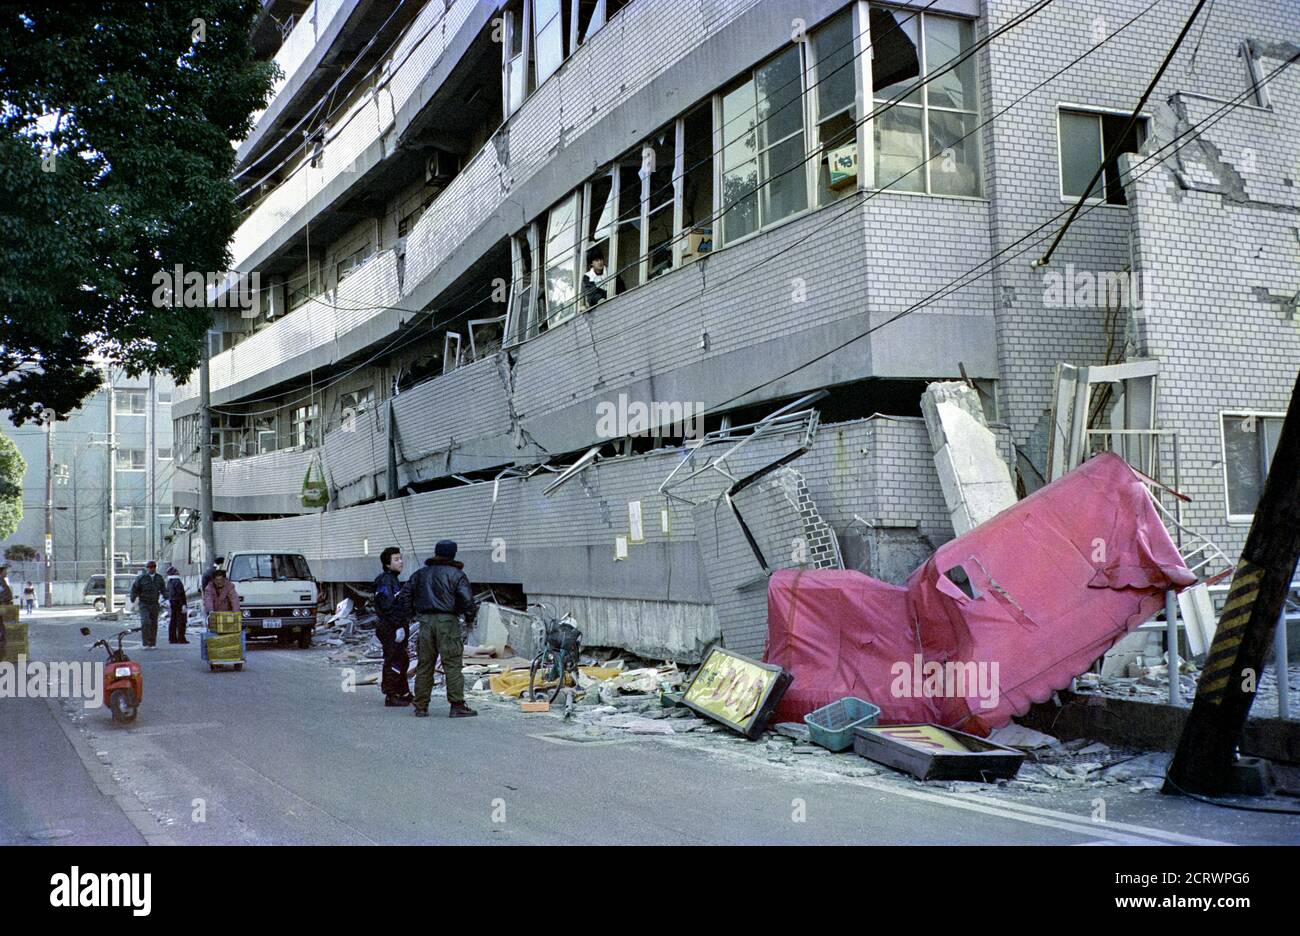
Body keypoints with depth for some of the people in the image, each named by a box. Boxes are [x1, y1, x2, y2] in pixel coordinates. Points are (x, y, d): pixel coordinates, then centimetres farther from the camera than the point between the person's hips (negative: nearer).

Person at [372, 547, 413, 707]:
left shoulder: (394, 580, 18)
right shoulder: (385, 581, -14)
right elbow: (387, 606, -22)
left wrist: (405, 625, 21)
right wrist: (397, 626, -22)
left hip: (398, 627, 10)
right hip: (390, 628, -10)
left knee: (402, 661, 16)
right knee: (393, 662, -6)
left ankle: (403, 693, 26)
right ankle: (391, 696, -1)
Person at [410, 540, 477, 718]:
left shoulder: (420, 574, 15)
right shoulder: (456, 574, 0)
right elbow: (466, 598, -10)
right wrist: (470, 617, 4)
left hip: (425, 621, 5)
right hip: (447, 621, -4)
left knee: (424, 664, 10)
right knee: (452, 664, -3)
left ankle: (421, 706, 13)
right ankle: (457, 706, -6)